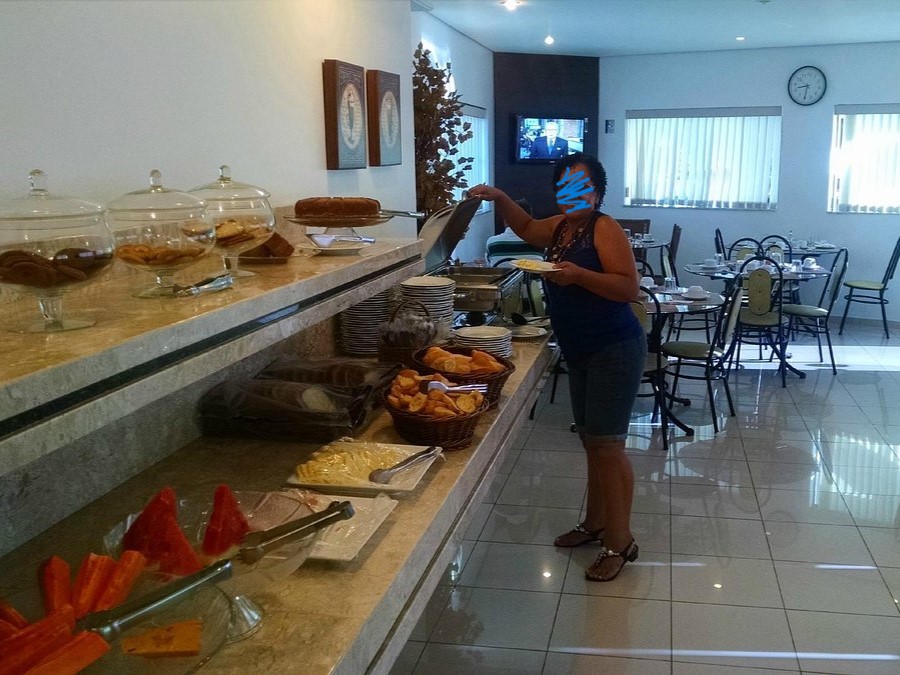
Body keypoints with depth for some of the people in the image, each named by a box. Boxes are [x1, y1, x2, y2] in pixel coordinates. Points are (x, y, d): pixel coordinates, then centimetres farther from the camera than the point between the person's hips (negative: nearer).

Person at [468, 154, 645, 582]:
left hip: (615, 351, -8)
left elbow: (629, 289, -20)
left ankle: (619, 543, 3)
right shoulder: (561, 226, 11)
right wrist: (499, 199, 15)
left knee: (607, 444, -7)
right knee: (591, 442, 16)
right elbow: (527, 229, 30)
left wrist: (579, 274, -30)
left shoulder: (604, 228, -13)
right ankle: (595, 523, 30)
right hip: (580, 354, 8)